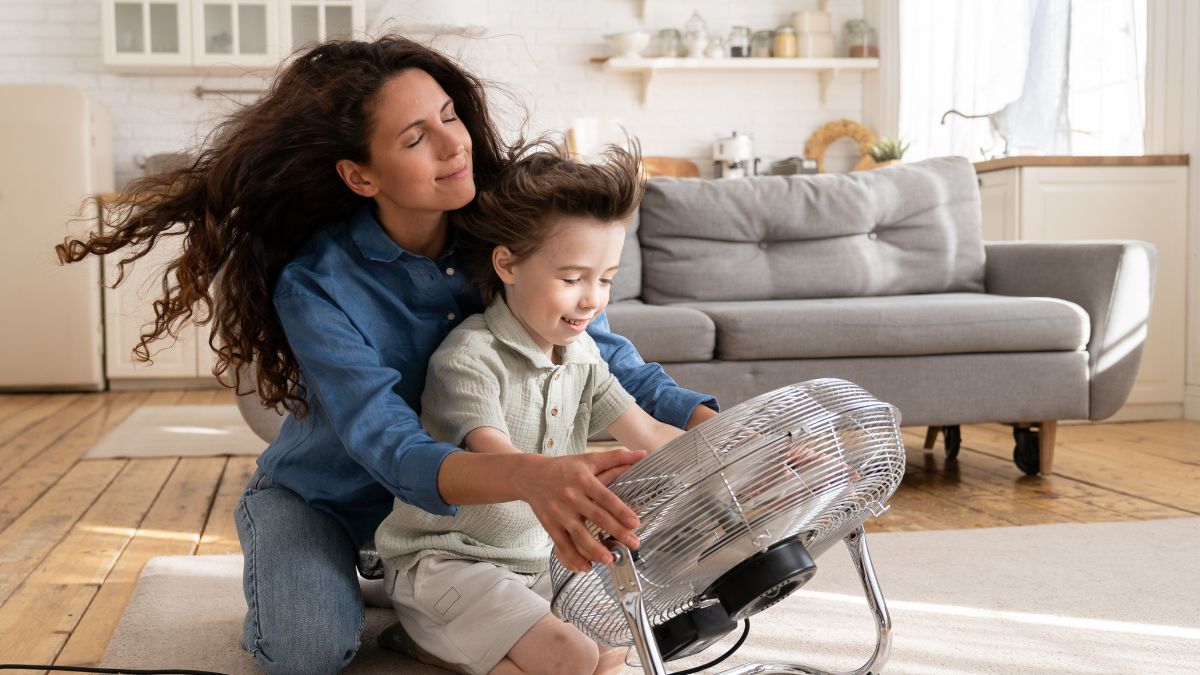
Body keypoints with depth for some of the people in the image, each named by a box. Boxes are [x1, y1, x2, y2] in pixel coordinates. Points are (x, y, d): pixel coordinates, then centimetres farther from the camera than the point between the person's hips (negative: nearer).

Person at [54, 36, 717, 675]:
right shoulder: (315, 285, -28)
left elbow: (610, 361, -16)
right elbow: (396, 454, -38)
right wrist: (530, 475, -59)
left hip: (461, 499, 4)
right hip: (321, 498, -3)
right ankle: (277, 573, 9)